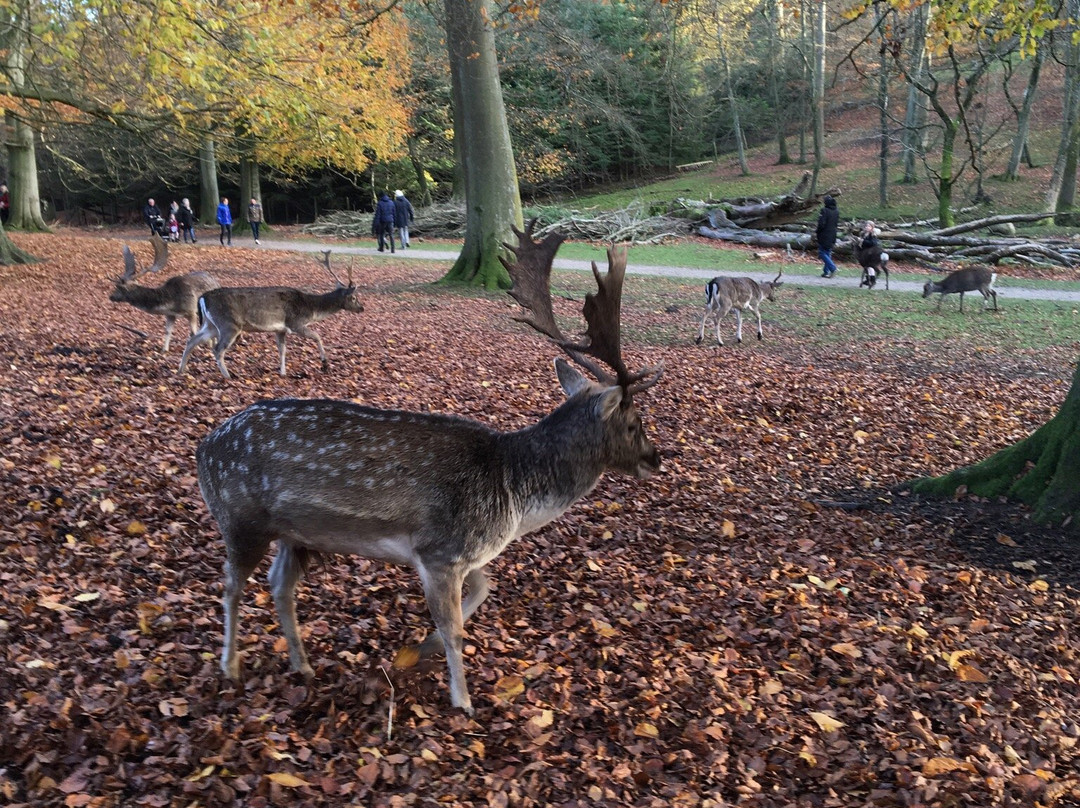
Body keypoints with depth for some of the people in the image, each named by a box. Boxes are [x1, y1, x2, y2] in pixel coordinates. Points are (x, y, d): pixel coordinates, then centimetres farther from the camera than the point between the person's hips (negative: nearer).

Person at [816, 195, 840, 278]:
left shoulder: (824, 210, -17)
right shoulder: (837, 211, 5)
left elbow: (821, 224, -19)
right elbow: (837, 223, 10)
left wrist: (818, 232, -3)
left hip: (824, 236, -7)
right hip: (832, 236, 7)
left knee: (822, 252, 0)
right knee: (828, 252, 15)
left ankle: (832, 268, -14)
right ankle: (826, 271, 17)